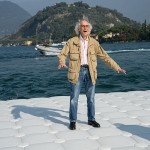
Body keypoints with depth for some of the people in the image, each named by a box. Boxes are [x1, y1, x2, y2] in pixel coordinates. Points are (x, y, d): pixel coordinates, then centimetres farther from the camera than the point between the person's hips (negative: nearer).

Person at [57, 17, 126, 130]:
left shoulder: (94, 42, 4)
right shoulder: (72, 42, -1)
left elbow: (104, 56, 5)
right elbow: (62, 54, -1)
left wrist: (116, 67, 0)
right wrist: (62, 62, -25)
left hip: (90, 72, 2)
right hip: (77, 72, -2)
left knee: (91, 98, 9)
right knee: (74, 98, 0)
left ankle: (91, 119, 24)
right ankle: (73, 121, 12)